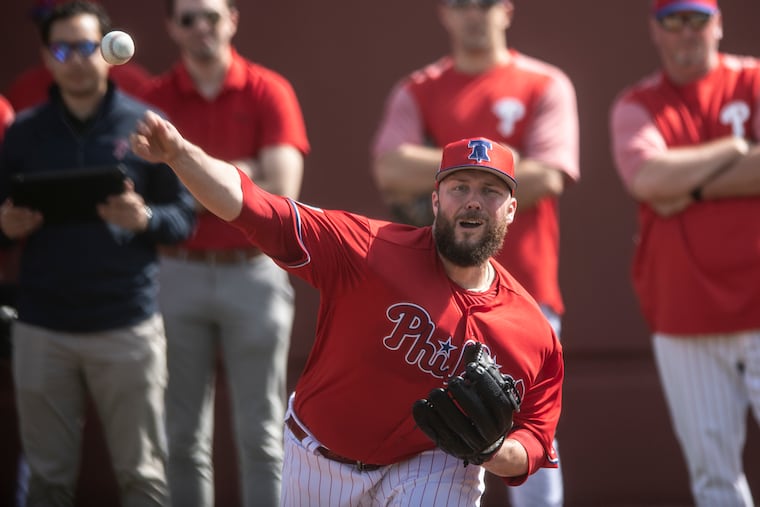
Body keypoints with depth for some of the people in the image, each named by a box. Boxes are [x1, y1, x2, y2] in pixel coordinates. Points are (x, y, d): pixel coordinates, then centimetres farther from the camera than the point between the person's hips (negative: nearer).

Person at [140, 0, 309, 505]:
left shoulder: (269, 92, -1)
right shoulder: (155, 99, 3)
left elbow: (281, 190, -10)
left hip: (254, 272, -1)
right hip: (178, 274, 1)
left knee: (260, 431, 3)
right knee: (184, 432, 6)